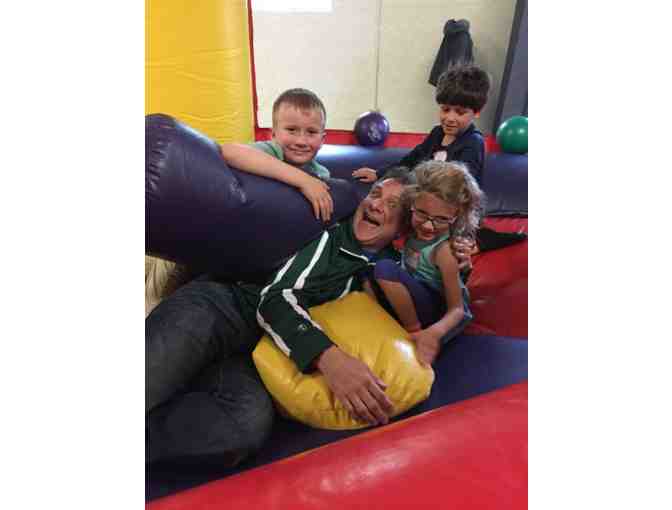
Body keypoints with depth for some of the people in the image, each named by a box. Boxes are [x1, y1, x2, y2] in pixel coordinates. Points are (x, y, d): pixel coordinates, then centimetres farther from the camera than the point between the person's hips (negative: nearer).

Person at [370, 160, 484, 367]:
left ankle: (414, 332, -14)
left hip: (442, 314, -7)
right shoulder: (414, 229, -8)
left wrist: (435, 332, -43)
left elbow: (457, 308, -23)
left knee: (385, 269, -26)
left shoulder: (444, 250, -25)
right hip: (419, 302, 7)